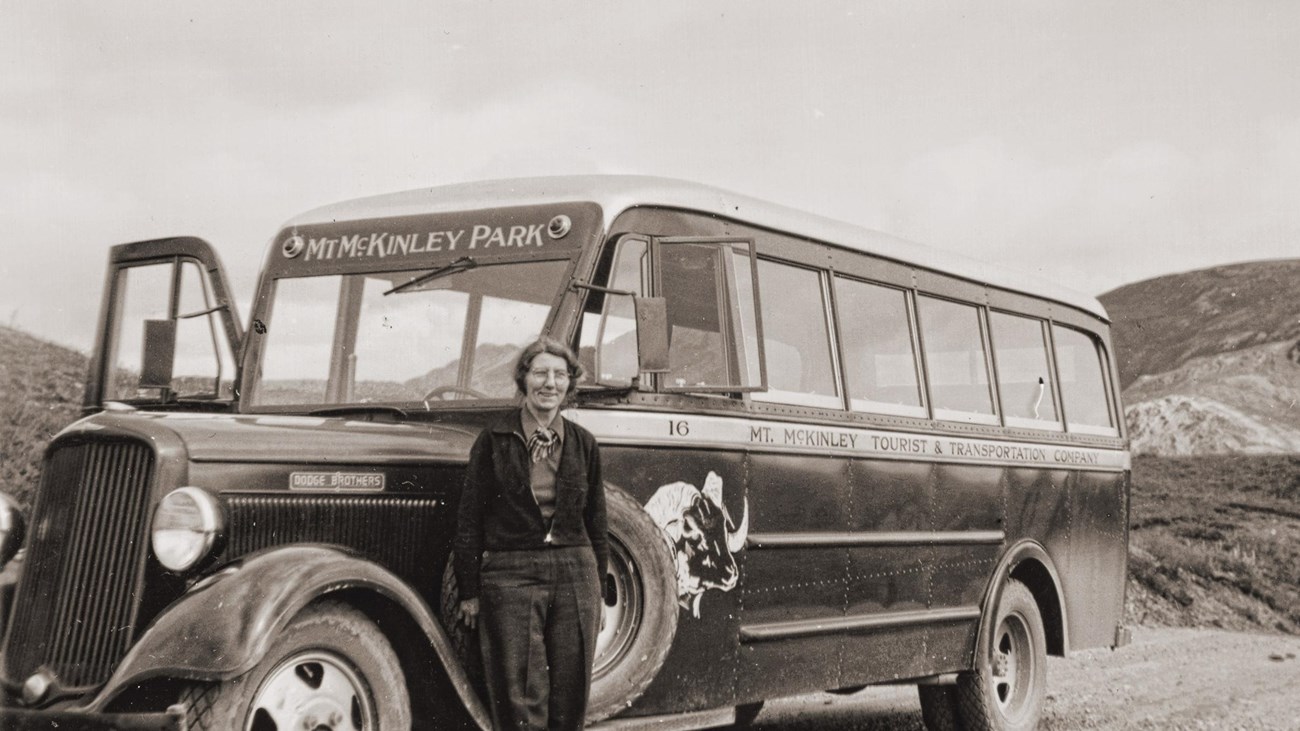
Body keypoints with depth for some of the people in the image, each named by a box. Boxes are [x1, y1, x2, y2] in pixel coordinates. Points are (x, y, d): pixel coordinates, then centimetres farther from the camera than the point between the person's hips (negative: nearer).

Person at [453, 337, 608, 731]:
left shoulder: (583, 444, 10)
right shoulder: (494, 440, 1)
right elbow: (470, 518, 1)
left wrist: (597, 592, 13)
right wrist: (469, 591, -2)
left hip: (574, 574, 3)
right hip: (510, 576, -3)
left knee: (570, 699, 5)